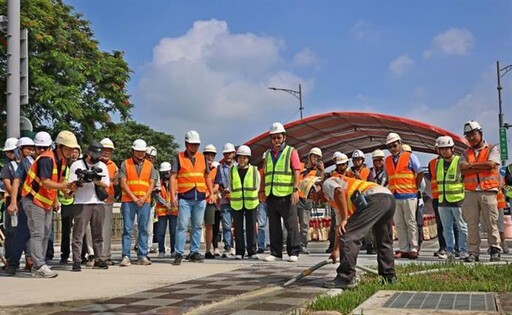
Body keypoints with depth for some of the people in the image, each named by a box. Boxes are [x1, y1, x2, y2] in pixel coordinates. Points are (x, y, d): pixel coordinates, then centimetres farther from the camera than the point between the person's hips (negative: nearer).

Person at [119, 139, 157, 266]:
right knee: (127, 229, -3)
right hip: (128, 201, -2)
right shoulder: (125, 164, 4)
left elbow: (152, 184, 7)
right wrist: (134, 198, -10)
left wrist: (144, 198, -7)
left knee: (143, 229, 4)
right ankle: (126, 256, -2)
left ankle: (142, 256, 8)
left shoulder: (149, 165, 12)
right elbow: (123, 183, -2)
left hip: (144, 202, 2)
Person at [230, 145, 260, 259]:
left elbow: (257, 187, 11)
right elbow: (230, 187, 13)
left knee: (251, 228, 1)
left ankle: (252, 251, 7)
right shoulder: (232, 171, 5)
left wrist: (250, 197, 10)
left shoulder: (254, 170, 3)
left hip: (251, 204, -1)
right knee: (238, 228, 3)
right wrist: (237, 197, 9)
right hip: (236, 204, 1)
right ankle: (239, 252, 10)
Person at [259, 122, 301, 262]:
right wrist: (262, 190, 14)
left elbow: (296, 172, -5)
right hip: (271, 195, 5)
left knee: (291, 225, -2)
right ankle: (275, 253, 14)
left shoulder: (291, 151, 3)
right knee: (274, 226, 8)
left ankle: (293, 252, 4)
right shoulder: (268, 154, 18)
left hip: (286, 195, -5)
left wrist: (295, 190, -14)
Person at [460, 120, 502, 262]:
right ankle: (473, 252, 3)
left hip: (488, 191, -3)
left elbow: (491, 164, -12)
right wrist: (482, 167, -8)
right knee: (471, 224, 0)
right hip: (470, 192, 3)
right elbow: (463, 171, -1)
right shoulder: (466, 153, 15)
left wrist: (471, 165, -3)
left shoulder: (492, 149, 7)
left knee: (491, 222, -2)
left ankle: (495, 250, 7)